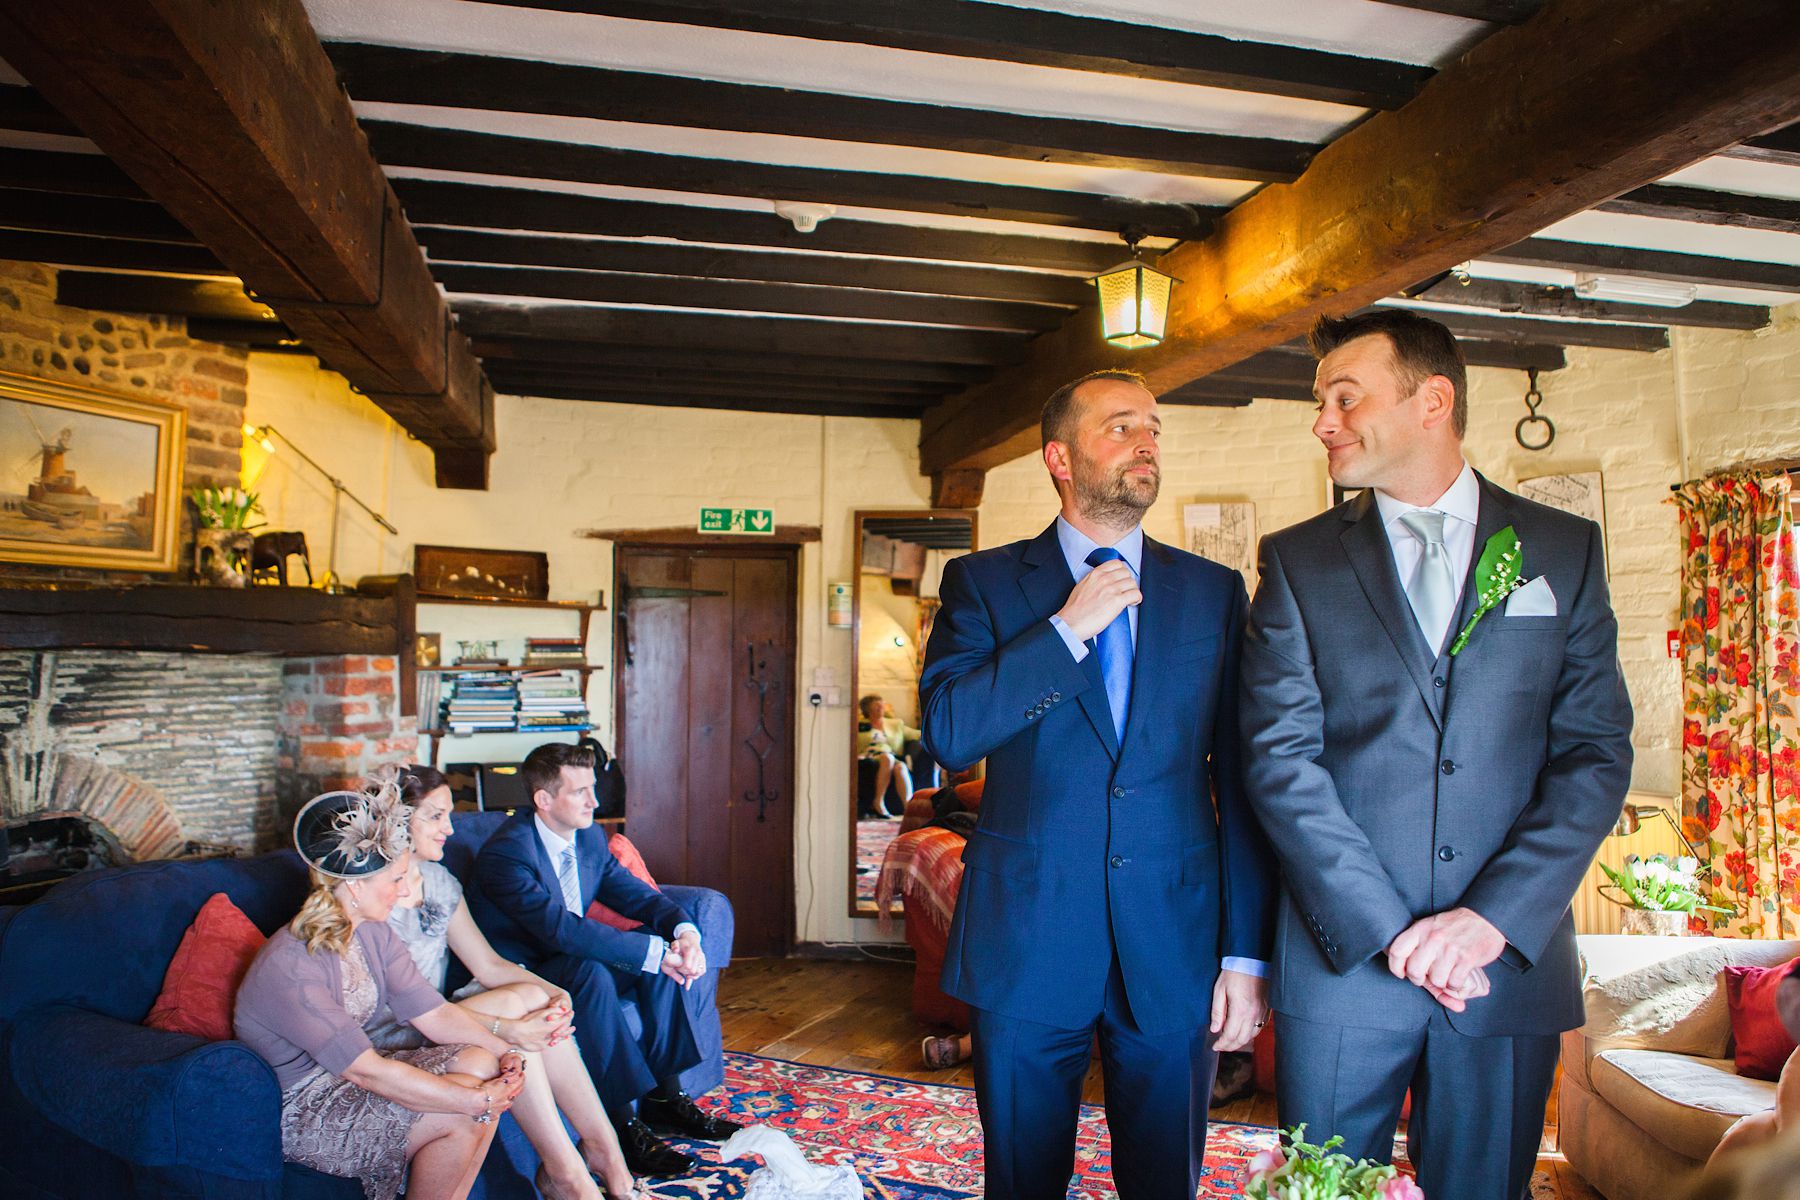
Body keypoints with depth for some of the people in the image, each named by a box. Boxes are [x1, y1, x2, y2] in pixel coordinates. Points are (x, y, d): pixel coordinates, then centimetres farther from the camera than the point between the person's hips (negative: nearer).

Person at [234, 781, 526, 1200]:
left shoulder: (372, 933, -2)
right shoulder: (290, 969, -28)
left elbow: (433, 1012, -3)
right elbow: (366, 1071, -30)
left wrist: (505, 1051, -20)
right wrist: (477, 1101, -29)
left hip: (353, 1071, 8)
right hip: (300, 1112, -8)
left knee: (482, 1062, -14)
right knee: (460, 1118, -23)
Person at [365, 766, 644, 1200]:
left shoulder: (439, 881, 8)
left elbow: (488, 964, 5)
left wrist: (554, 993, -14)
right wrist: (508, 1029, -32)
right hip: (390, 1041, -7)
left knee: (539, 1001, -20)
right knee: (515, 1003, -27)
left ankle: (601, 1145, -15)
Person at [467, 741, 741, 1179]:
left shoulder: (589, 837, 0)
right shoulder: (505, 852, -25)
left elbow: (633, 893, 2)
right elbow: (562, 929, -35)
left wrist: (684, 930, -19)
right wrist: (654, 952, -36)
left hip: (568, 961, 8)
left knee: (665, 953, -9)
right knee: (590, 973, -35)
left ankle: (663, 1096, -3)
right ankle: (621, 1123, -26)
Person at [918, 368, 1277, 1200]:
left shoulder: (1215, 593, 6)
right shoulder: (983, 583, 2)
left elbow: (1242, 782, 5)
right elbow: (946, 734, -12)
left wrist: (1247, 952, 1)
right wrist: (1068, 629, -15)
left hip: (1173, 951, 1)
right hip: (1025, 946, -1)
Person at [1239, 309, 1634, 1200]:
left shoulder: (1565, 550, 5)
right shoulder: (1297, 560, 2)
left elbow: (1597, 752, 0)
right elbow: (1279, 757, -6)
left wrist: (1495, 917, -12)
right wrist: (1386, 928, -13)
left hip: (1509, 959, 1)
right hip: (1342, 959, 0)